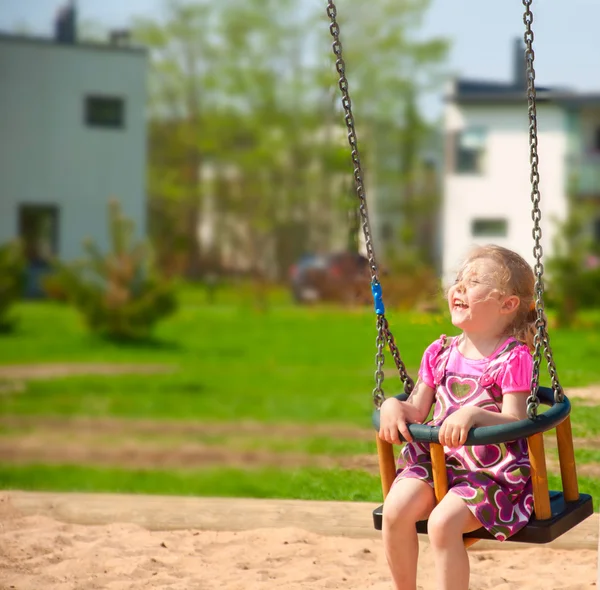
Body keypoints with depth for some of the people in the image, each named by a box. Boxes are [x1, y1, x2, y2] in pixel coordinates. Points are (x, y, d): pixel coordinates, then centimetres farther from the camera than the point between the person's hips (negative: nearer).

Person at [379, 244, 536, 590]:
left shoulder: (514, 358, -8)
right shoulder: (440, 353, 10)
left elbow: (515, 421, -17)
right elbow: (417, 411, 9)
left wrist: (473, 414, -33)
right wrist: (394, 406, -13)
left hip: (494, 472, -5)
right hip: (437, 460, 5)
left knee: (443, 521, -29)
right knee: (396, 509, -20)